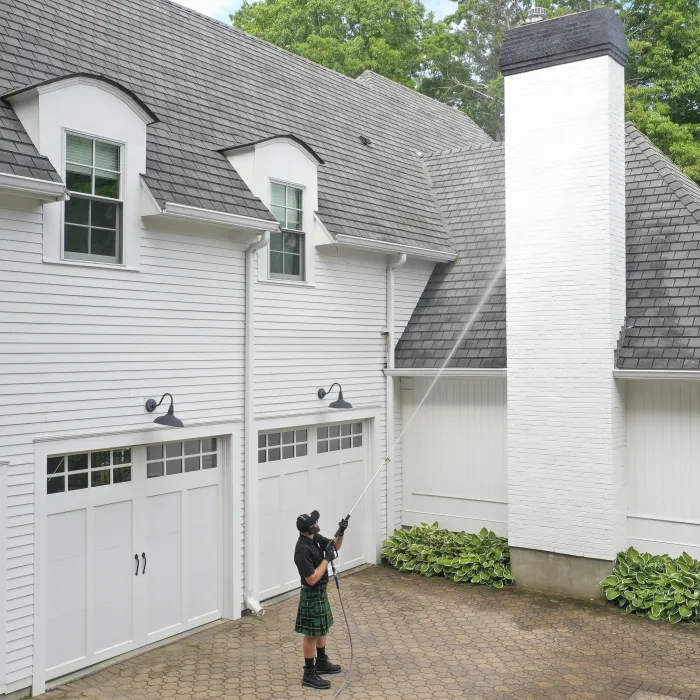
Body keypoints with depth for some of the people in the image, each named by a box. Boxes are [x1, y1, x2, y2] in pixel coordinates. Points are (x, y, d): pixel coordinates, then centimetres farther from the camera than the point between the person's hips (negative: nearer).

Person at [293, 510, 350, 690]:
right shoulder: (303, 549, -30)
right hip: (312, 594, -9)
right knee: (311, 634, 1)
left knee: (322, 629, 23)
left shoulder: (315, 538, -3)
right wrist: (326, 559, -25)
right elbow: (312, 579, -29)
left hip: (321, 591, 9)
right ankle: (309, 675, 12)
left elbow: (335, 547, 11)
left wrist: (340, 533, -8)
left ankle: (321, 663, 39)